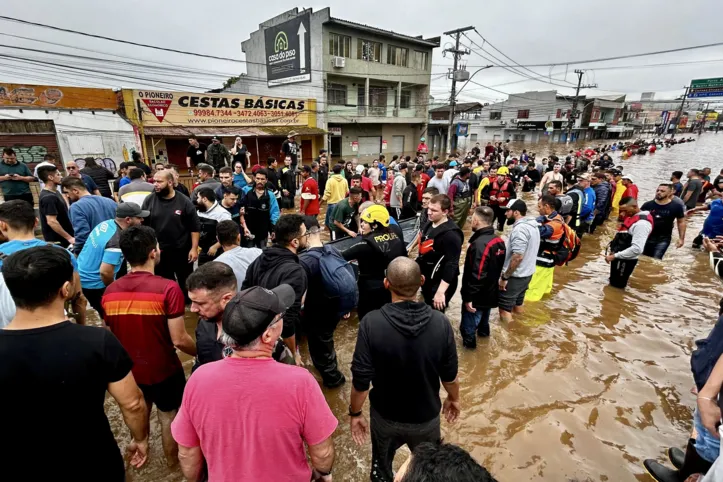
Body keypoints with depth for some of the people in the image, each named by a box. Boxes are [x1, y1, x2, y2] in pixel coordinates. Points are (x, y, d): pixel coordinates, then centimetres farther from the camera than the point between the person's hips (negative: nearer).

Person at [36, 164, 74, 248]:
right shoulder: (48, 197, -19)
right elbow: (51, 221, -25)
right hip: (58, 240, -10)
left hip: (63, 238, 10)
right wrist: (69, 238, -24)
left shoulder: (54, 192, 11)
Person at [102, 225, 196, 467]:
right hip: (163, 370, -4)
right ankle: (173, 461, 42)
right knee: (169, 418, 20)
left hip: (129, 370, 5)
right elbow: (179, 340, -24)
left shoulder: (110, 291, -10)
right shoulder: (168, 288, -26)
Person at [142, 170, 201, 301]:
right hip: (158, 251, 2)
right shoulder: (149, 200, -3)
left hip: (182, 251, -1)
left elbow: (195, 227, -6)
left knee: (186, 283, 14)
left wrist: (194, 248, -9)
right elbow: (142, 225, 2)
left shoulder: (184, 202, -9)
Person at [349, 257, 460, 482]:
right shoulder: (440, 322, -23)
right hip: (427, 417, 1)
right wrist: (454, 399, 11)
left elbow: (361, 379, -20)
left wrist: (355, 413, -2)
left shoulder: (371, 323, -28)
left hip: (385, 416, -1)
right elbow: (450, 376, -10)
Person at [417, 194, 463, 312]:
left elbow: (452, 264, -28)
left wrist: (441, 291, -30)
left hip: (440, 283, -8)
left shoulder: (451, 234, -25)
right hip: (426, 278, 9)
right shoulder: (429, 224, 3)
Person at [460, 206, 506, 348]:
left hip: (477, 296, -9)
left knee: (468, 325, 9)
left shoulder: (479, 244, -30)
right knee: (484, 317, 32)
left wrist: (468, 297, -22)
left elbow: (477, 275, -31)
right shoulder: (499, 241, 0)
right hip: (490, 293, 9)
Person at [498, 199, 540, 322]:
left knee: (504, 310, 1)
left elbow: (517, 257, -30)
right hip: (526, 274, 10)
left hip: (515, 276, -10)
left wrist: (504, 277, -22)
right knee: (517, 305, 22)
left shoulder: (520, 229, -24)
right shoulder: (532, 225, 8)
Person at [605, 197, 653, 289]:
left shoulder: (642, 223, -22)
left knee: (616, 287, -2)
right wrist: (614, 252, 8)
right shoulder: (632, 217, 10)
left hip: (625, 261, -10)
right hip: (620, 258, 10)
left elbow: (637, 249, -30)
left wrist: (615, 256, -25)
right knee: (612, 284, 20)